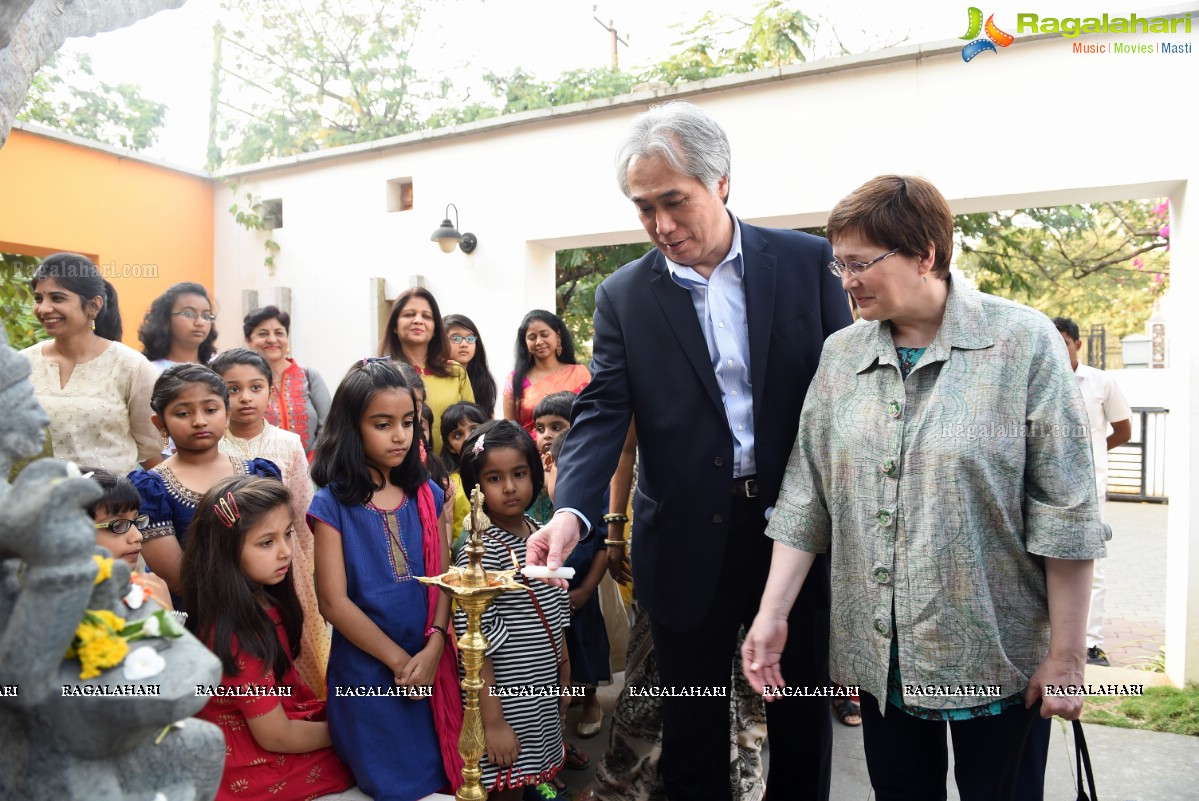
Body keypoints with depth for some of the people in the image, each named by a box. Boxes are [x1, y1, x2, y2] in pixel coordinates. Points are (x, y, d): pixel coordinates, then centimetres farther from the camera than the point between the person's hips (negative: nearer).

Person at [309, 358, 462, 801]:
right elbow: (334, 601, -12)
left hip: (431, 663, 3)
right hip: (367, 669, -3)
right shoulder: (332, 504, -8)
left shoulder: (427, 495, 4)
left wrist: (432, 650, -15)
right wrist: (399, 660, -12)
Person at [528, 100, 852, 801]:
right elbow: (603, 412, -6)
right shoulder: (624, 295, 0)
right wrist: (571, 511, -22)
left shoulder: (806, 262, -1)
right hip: (688, 542, 0)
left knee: (804, 716, 17)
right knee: (693, 727, 14)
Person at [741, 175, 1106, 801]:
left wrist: (1066, 656, -9)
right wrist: (772, 614, -4)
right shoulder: (839, 355, 3)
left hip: (997, 655, -3)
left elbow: (1066, 510, -10)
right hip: (878, 650, 4)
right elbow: (806, 497, 2)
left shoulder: (1022, 342, -9)